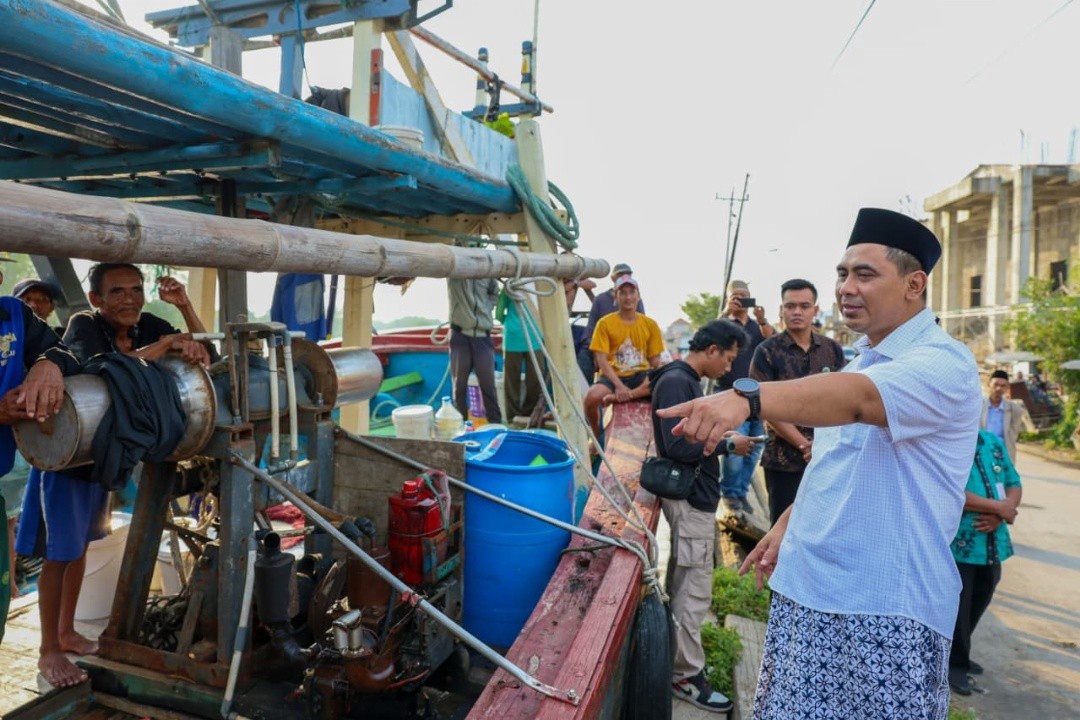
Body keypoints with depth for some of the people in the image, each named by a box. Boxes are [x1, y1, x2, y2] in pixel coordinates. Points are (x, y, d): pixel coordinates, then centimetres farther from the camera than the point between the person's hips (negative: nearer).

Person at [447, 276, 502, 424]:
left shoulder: (487, 272, 6)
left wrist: (486, 309, 6)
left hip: (483, 336, 2)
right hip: (460, 335, -2)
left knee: (488, 384, 5)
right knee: (459, 384, 5)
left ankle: (495, 424, 15)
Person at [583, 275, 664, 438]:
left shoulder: (650, 324, 6)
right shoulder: (605, 323, -1)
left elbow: (655, 361, 7)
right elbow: (601, 360, -7)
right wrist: (619, 385, -22)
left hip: (640, 375, 2)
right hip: (613, 375, -1)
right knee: (592, 396, -34)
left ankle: (618, 398, -30)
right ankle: (598, 436, -3)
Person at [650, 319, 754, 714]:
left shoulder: (686, 380, 10)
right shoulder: (676, 382, -20)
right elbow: (679, 447, -26)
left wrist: (721, 436, 5)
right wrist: (729, 444, -16)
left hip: (694, 496, 10)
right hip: (691, 499, -10)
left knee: (682, 585, 20)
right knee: (694, 592, -1)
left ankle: (676, 659, 34)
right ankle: (686, 675, 13)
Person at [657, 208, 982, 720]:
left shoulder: (943, 362, -16)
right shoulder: (859, 361, 12)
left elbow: (855, 398, -37)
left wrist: (747, 398, -51)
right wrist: (785, 526, 14)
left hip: (885, 609, -7)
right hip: (806, 589, 8)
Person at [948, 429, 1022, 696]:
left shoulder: (994, 442, 8)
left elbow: (1014, 484, 9)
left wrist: (999, 515, -11)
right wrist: (999, 507, -16)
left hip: (993, 543, 7)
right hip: (957, 544, -7)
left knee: (978, 603, 20)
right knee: (957, 606, 3)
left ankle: (957, 654, 40)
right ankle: (954, 663, 22)